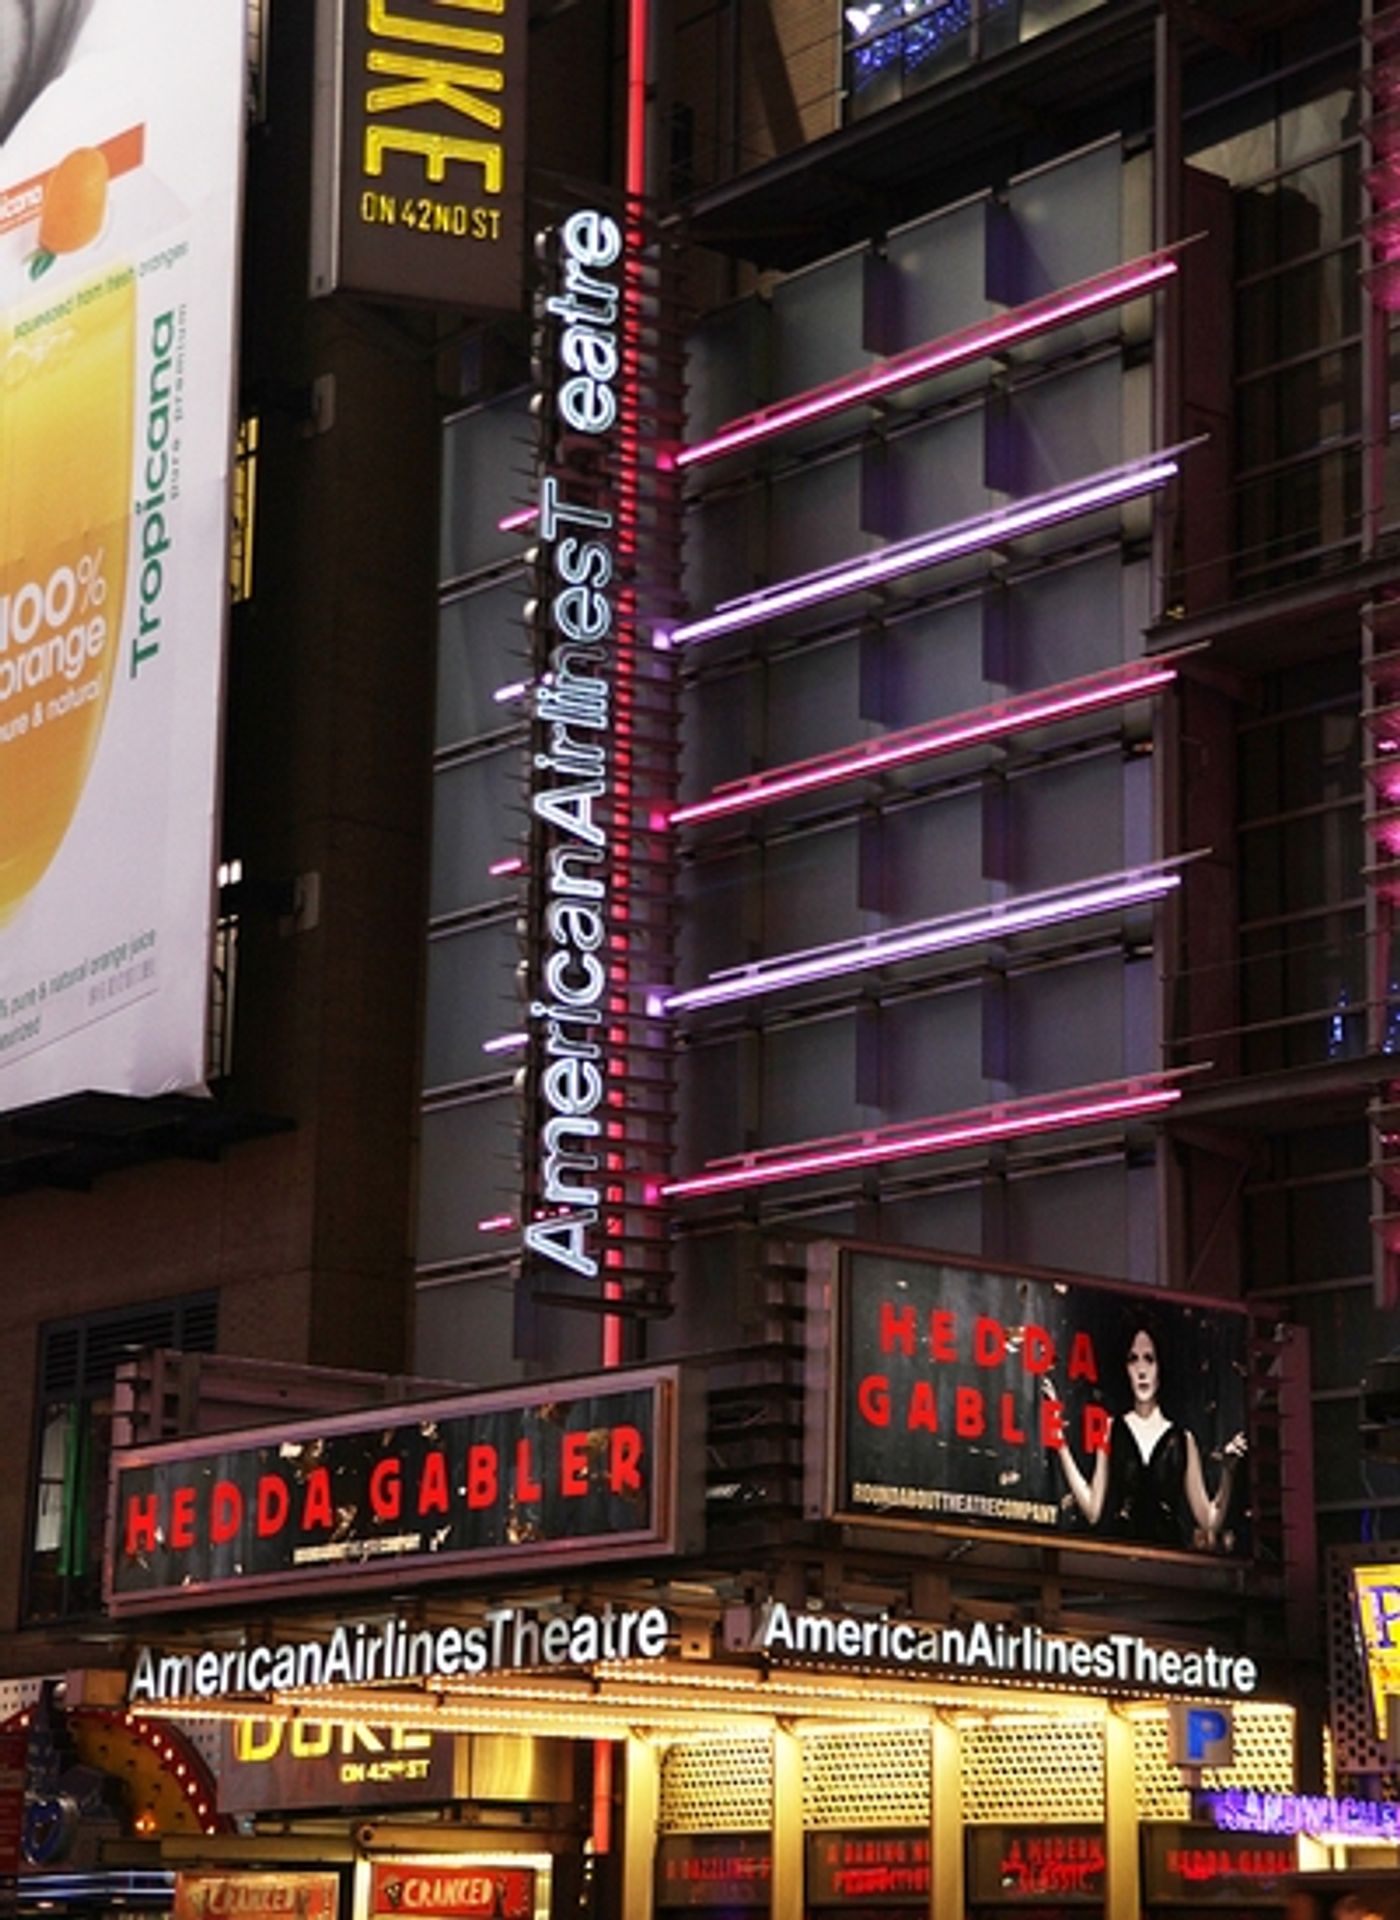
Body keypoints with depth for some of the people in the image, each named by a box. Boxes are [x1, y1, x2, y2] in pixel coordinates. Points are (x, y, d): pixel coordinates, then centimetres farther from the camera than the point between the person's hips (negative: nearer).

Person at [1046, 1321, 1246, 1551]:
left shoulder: (1183, 1440, 10)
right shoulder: (1112, 1430, 11)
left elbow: (1210, 1523, 8)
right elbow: (1093, 1510, 4)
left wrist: (1227, 1472, -6)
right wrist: (1061, 1443, 3)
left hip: (1170, 1549, 0)